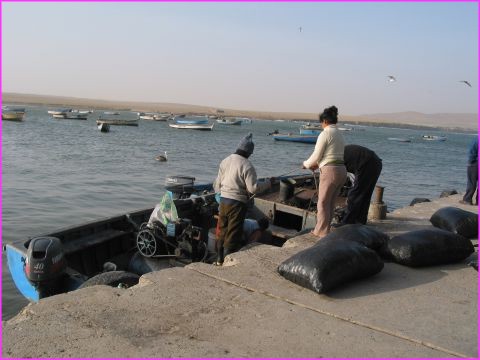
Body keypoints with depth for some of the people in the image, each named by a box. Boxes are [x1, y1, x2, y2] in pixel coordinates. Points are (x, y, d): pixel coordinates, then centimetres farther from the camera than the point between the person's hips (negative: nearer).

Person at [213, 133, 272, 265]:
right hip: (237, 203, -6)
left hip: (223, 200, 6)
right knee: (233, 234, 3)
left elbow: (217, 183, 11)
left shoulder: (225, 161, 5)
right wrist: (269, 183, -5)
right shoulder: (246, 165, -15)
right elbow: (253, 187, -18)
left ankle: (219, 259, 27)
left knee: (222, 231, 17)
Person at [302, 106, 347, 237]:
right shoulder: (339, 134, 15)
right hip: (342, 170, 8)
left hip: (330, 171, -8)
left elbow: (316, 156, -8)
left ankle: (321, 231, 13)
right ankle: (324, 229, 25)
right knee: (331, 203, 15)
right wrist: (317, 165, 21)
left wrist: (306, 164, 10)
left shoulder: (325, 134, -9)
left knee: (323, 203, 4)